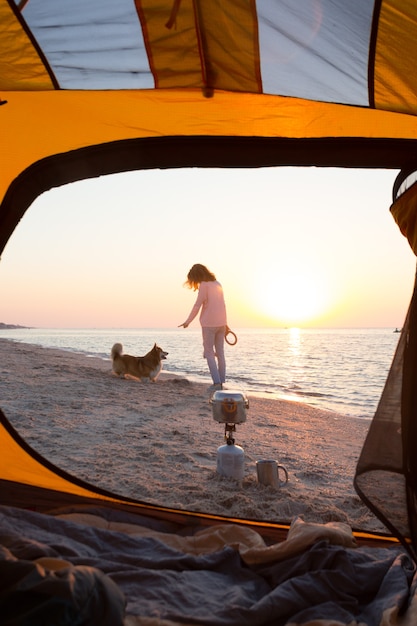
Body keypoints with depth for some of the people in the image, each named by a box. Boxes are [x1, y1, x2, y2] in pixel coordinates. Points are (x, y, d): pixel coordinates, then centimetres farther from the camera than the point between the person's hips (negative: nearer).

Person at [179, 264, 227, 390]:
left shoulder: (204, 285, -10)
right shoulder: (217, 284, 13)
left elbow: (197, 305, -13)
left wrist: (188, 321, -8)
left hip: (209, 324, -7)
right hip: (221, 323, 7)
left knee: (209, 353, 1)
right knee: (220, 353, 10)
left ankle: (217, 382, -6)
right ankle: (221, 382, 13)